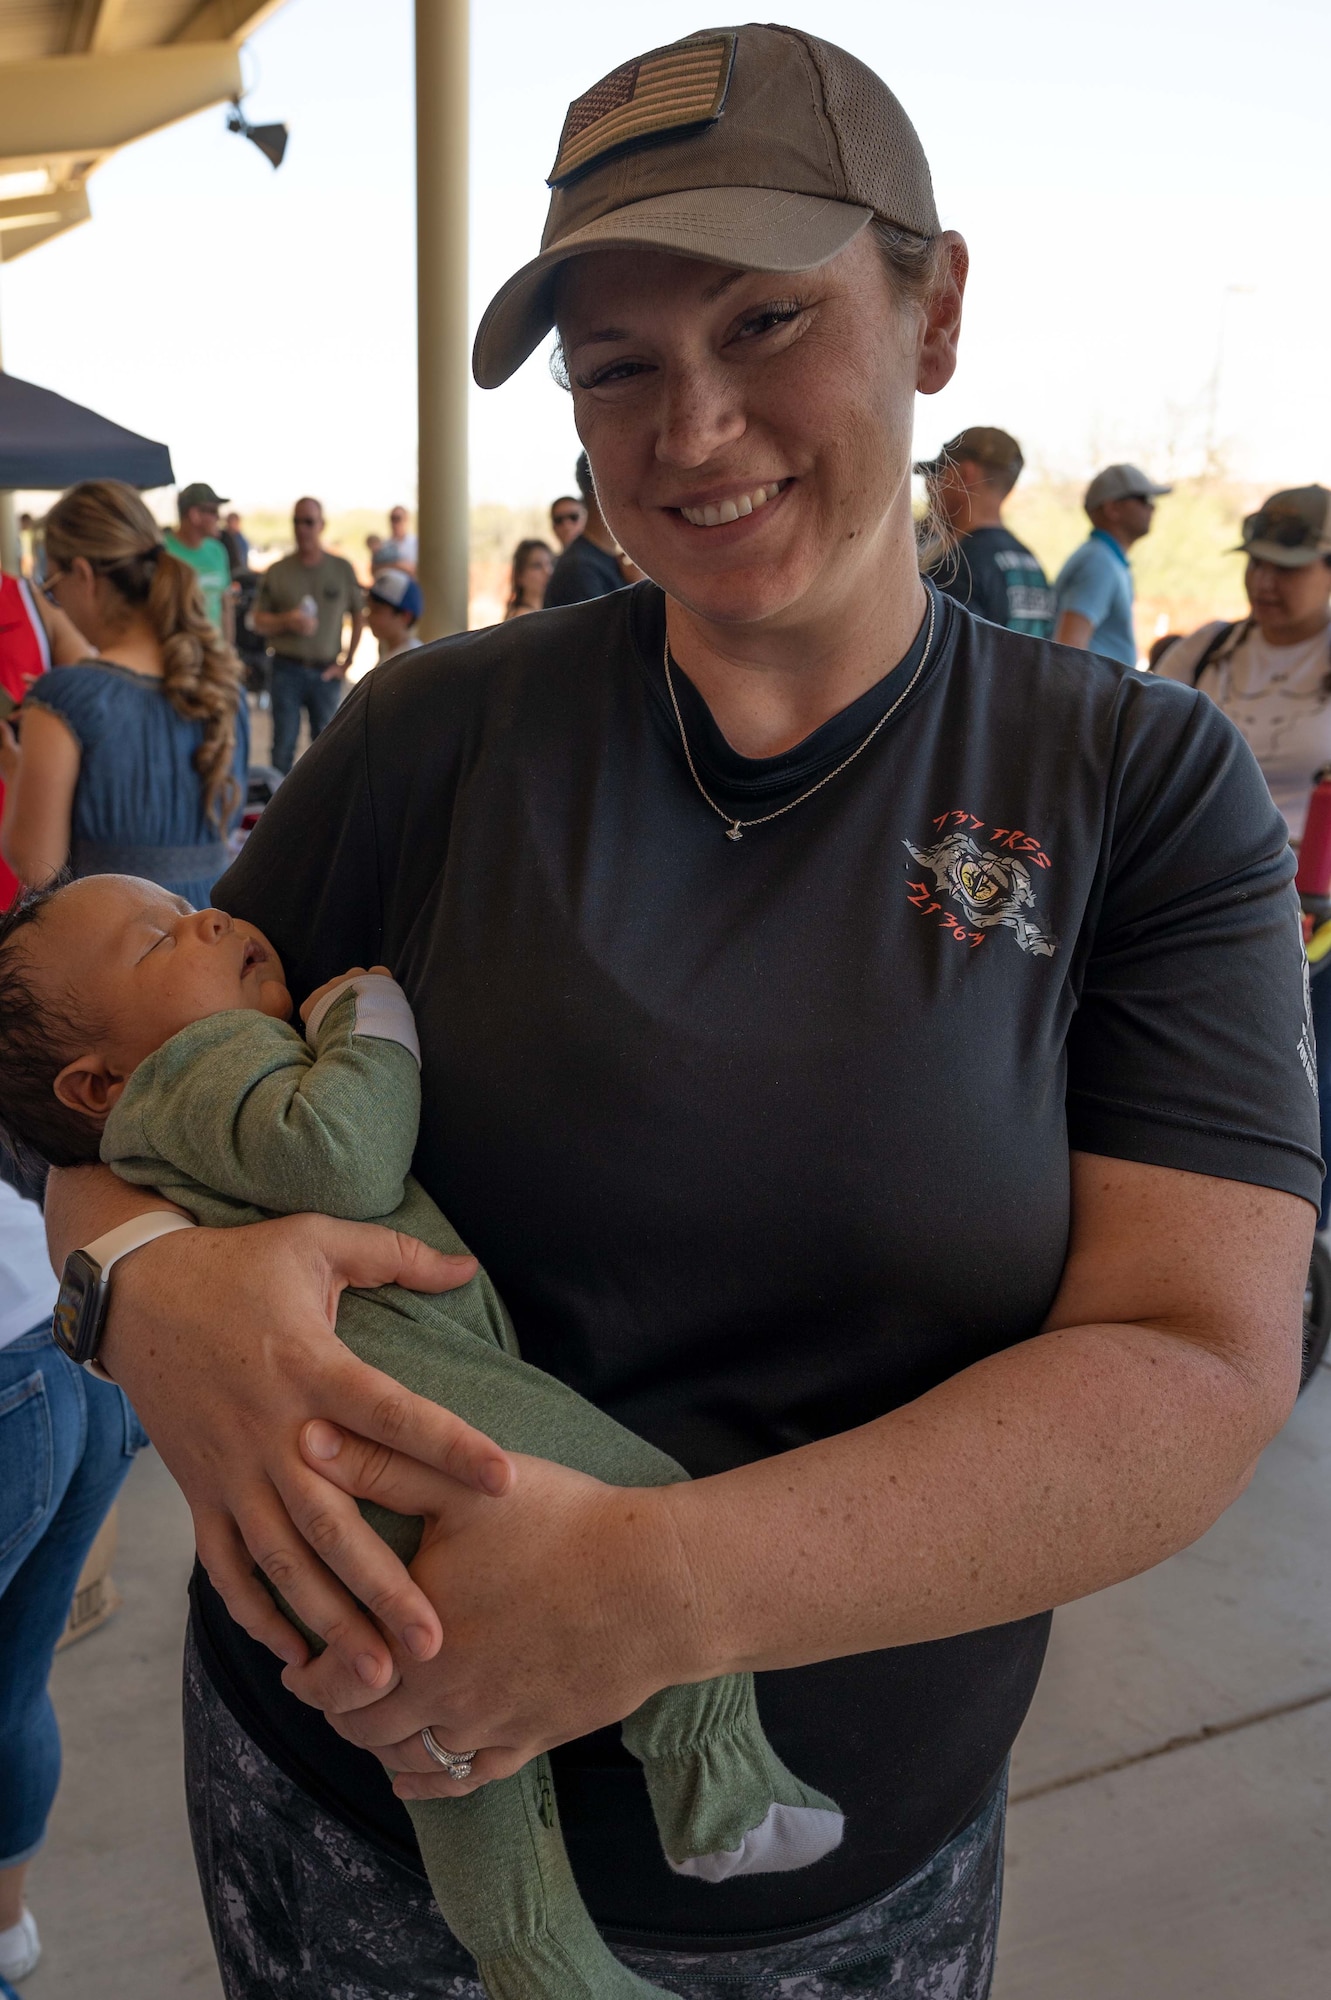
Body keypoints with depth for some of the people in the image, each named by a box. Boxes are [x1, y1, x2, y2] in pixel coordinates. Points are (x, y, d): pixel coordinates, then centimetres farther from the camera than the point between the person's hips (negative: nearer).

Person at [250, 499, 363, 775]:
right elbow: (258, 621, 7)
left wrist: (346, 662, 3)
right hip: (288, 669, 0)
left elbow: (358, 617, 10)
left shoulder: (343, 569, 5)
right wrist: (286, 622, -13)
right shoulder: (278, 571, 4)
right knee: (283, 745, 0)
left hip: (326, 672, 0)